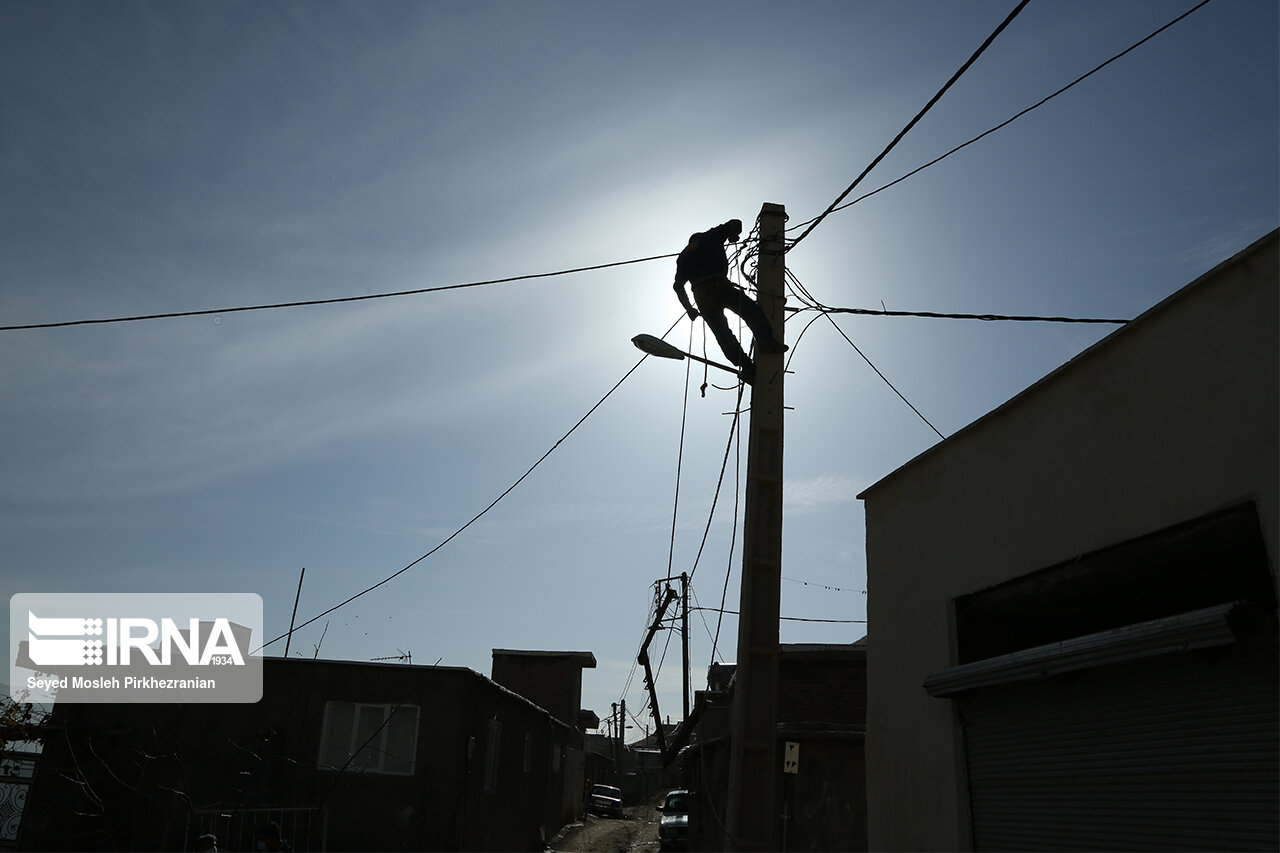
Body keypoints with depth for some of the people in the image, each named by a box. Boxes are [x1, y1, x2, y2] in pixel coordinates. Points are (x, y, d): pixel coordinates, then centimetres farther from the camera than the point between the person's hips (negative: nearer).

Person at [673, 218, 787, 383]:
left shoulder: (684, 256, 29)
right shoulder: (710, 237, 20)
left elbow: (678, 286, 22)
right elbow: (735, 223, 17)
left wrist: (689, 309, 26)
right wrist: (734, 234, 37)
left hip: (701, 295, 3)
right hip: (721, 286, -3)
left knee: (722, 333, 4)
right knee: (752, 311, 5)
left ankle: (746, 367, -8)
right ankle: (766, 340, -20)